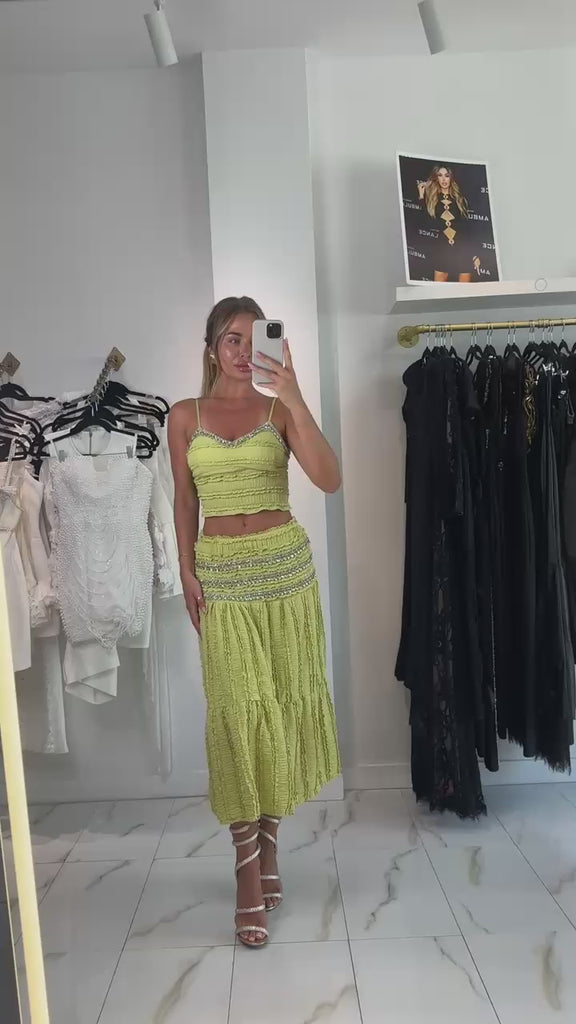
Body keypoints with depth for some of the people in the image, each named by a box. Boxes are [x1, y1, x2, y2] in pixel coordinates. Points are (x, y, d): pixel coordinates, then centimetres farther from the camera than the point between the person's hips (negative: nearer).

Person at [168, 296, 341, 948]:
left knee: (281, 705, 7)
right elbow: (185, 501, 8)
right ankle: (249, 870, 9)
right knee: (238, 712, -4)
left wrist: (294, 398, -20)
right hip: (221, 573, 0)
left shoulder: (278, 410, 2)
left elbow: (329, 480, -13)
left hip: (285, 564, 1)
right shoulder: (185, 416, 6)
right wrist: (187, 572, -2)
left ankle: (267, 841, 28)